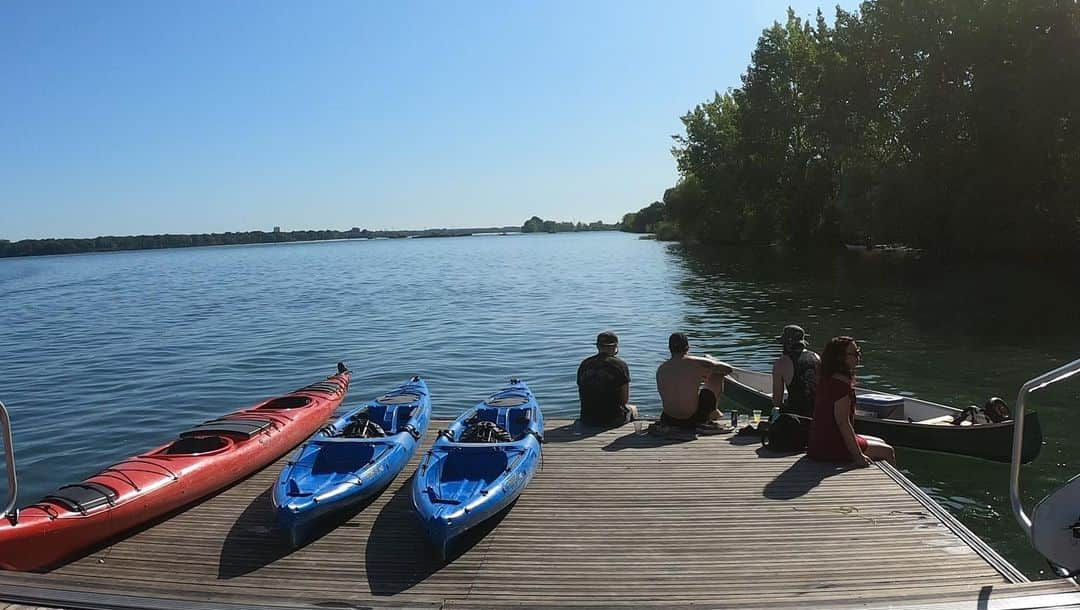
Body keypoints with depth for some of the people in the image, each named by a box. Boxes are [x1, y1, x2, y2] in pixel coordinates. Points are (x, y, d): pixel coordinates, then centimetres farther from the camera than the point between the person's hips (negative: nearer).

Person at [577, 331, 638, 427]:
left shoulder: (584, 364, 2)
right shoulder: (620, 365, -9)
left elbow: (581, 396, 9)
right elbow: (625, 399, -7)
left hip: (587, 420, 4)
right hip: (613, 419, -4)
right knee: (633, 409, 31)